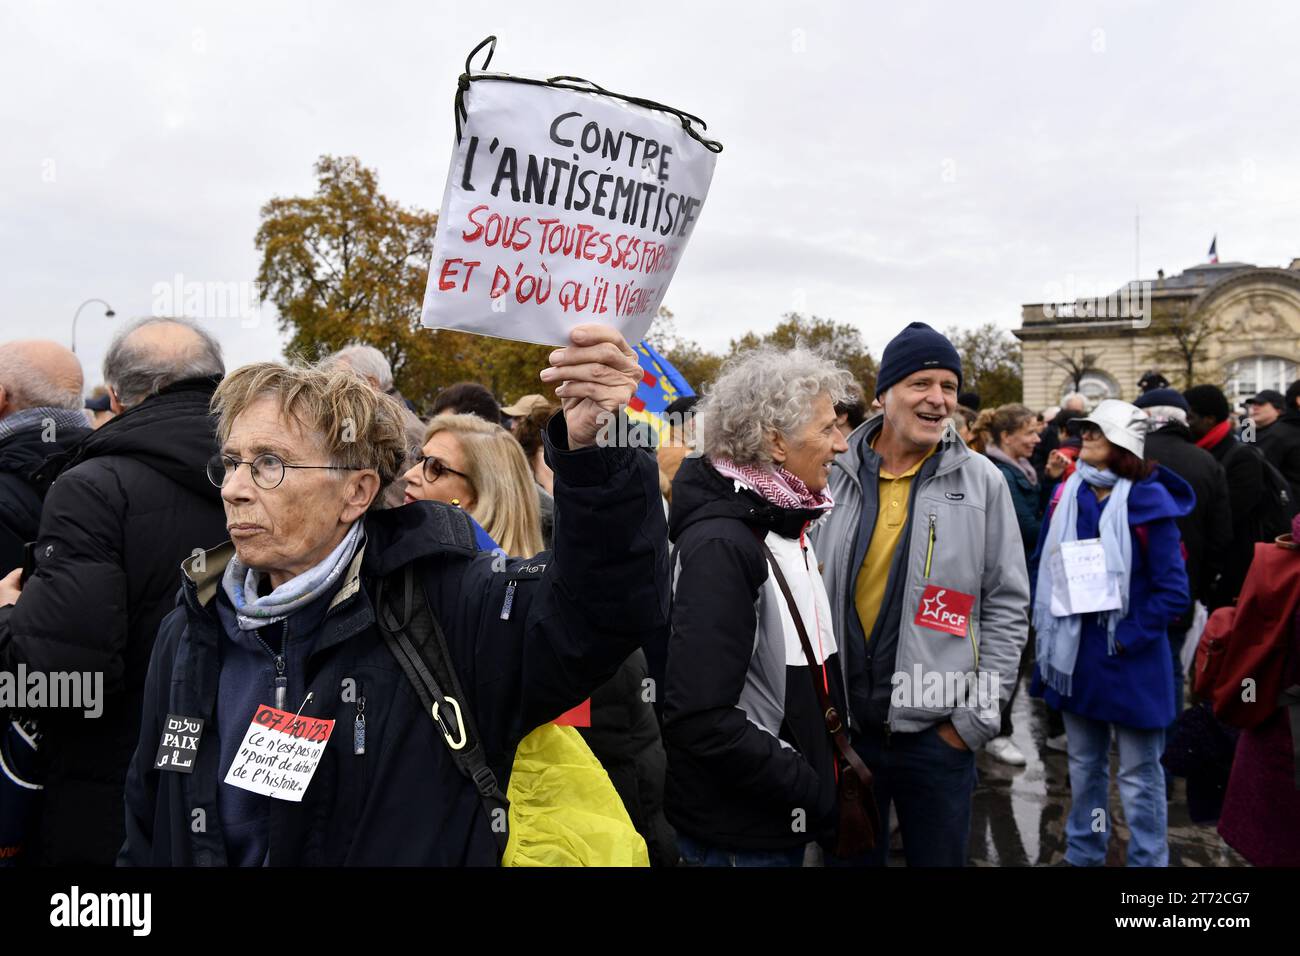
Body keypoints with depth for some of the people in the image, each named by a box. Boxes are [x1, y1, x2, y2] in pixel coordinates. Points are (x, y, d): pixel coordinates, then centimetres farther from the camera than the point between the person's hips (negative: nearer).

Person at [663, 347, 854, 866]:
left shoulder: (783, 524, 6)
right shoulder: (720, 545, -23)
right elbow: (700, 719, -26)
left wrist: (829, 769, 9)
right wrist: (812, 789, -18)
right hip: (738, 837, -8)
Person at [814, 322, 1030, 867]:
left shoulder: (981, 482, -3)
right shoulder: (834, 475, -1)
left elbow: (1007, 607, -1)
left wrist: (976, 719, -5)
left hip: (939, 731, -1)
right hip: (842, 725, 1)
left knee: (939, 856, 15)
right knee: (849, 856, 17)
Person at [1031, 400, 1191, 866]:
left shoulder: (1148, 500, -12)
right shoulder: (1069, 495, 3)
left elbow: (1172, 589, -13)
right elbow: (1046, 565, 9)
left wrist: (1130, 637, -17)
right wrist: (1046, 631, 3)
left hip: (1130, 659, -5)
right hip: (1075, 652, 6)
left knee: (1138, 774, 7)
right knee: (1083, 764, 20)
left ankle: (1148, 859, 23)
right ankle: (1082, 853, 36)